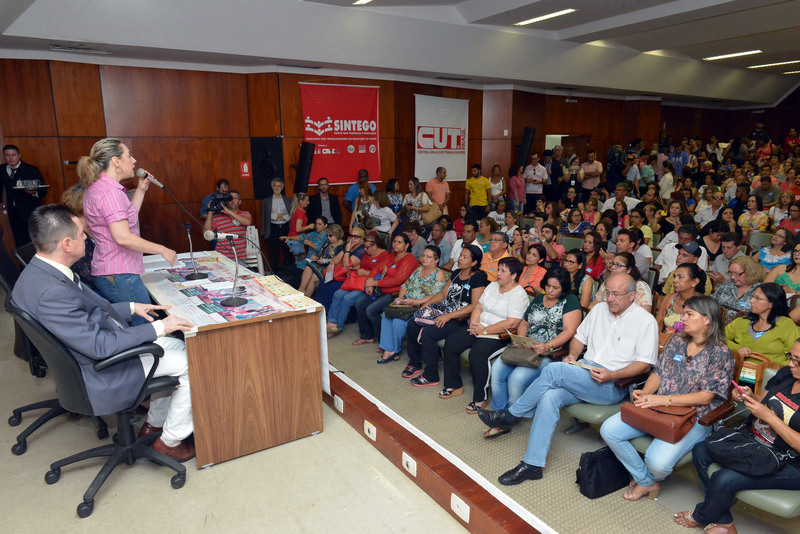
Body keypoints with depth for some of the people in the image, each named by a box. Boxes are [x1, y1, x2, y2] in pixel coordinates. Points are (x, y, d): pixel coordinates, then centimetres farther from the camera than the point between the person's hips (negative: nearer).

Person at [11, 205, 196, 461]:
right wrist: (157, 328, -23)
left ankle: (154, 423, 29)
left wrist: (131, 307, 10)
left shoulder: (39, 272, 0)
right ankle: (171, 441, 13)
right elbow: (100, 346, -30)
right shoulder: (50, 292, -32)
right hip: (101, 372, -10)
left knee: (179, 346, 19)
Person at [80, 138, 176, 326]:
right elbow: (123, 237, -25)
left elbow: (125, 219, 24)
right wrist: (163, 250, -17)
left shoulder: (97, 188, 15)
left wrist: (140, 190, 21)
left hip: (104, 274, 11)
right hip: (120, 276, -11)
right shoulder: (110, 192, -17)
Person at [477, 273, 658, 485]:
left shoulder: (645, 321, -2)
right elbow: (580, 336, 22)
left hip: (613, 386, -6)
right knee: (549, 397, -26)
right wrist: (572, 355, 0)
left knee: (554, 370, -28)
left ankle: (509, 416, -12)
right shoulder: (599, 309, 16)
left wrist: (610, 375, -18)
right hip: (584, 374, 6)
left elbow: (645, 364, -7)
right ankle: (532, 465, -21)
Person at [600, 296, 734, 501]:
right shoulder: (676, 341, 10)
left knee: (657, 461, -29)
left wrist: (664, 399, -22)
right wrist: (645, 393, -9)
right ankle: (646, 482, 6)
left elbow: (705, 397, -13)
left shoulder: (721, 354, -7)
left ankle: (651, 478, 13)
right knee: (609, 430, -13)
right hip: (657, 408, 6)